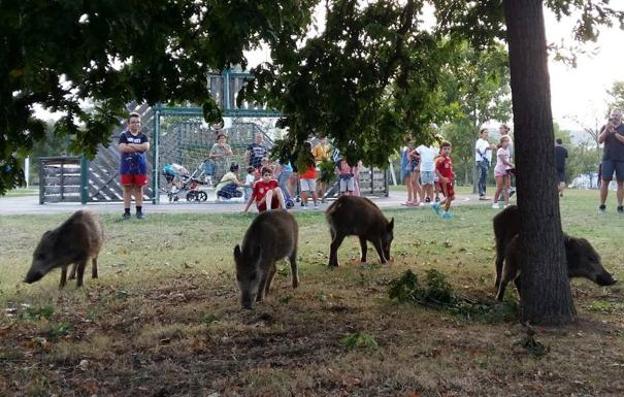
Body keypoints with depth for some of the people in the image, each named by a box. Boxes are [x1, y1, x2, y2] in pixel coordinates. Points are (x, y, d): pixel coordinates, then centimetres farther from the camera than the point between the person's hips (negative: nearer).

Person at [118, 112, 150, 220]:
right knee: (127, 188, 2)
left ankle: (139, 211, 11)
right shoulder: (124, 135, 2)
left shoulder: (143, 136, 8)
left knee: (139, 188, 5)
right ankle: (127, 211, 5)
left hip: (140, 166, 1)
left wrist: (131, 145, -10)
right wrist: (138, 148, -10)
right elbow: (122, 148, -13)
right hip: (126, 166, -1)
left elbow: (146, 147, -10)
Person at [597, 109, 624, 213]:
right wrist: (607, 129, -11)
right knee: (604, 181, -5)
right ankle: (602, 205, 1)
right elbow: (600, 140, 1)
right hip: (608, 158, 0)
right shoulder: (605, 127, 12)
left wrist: (614, 132, -14)